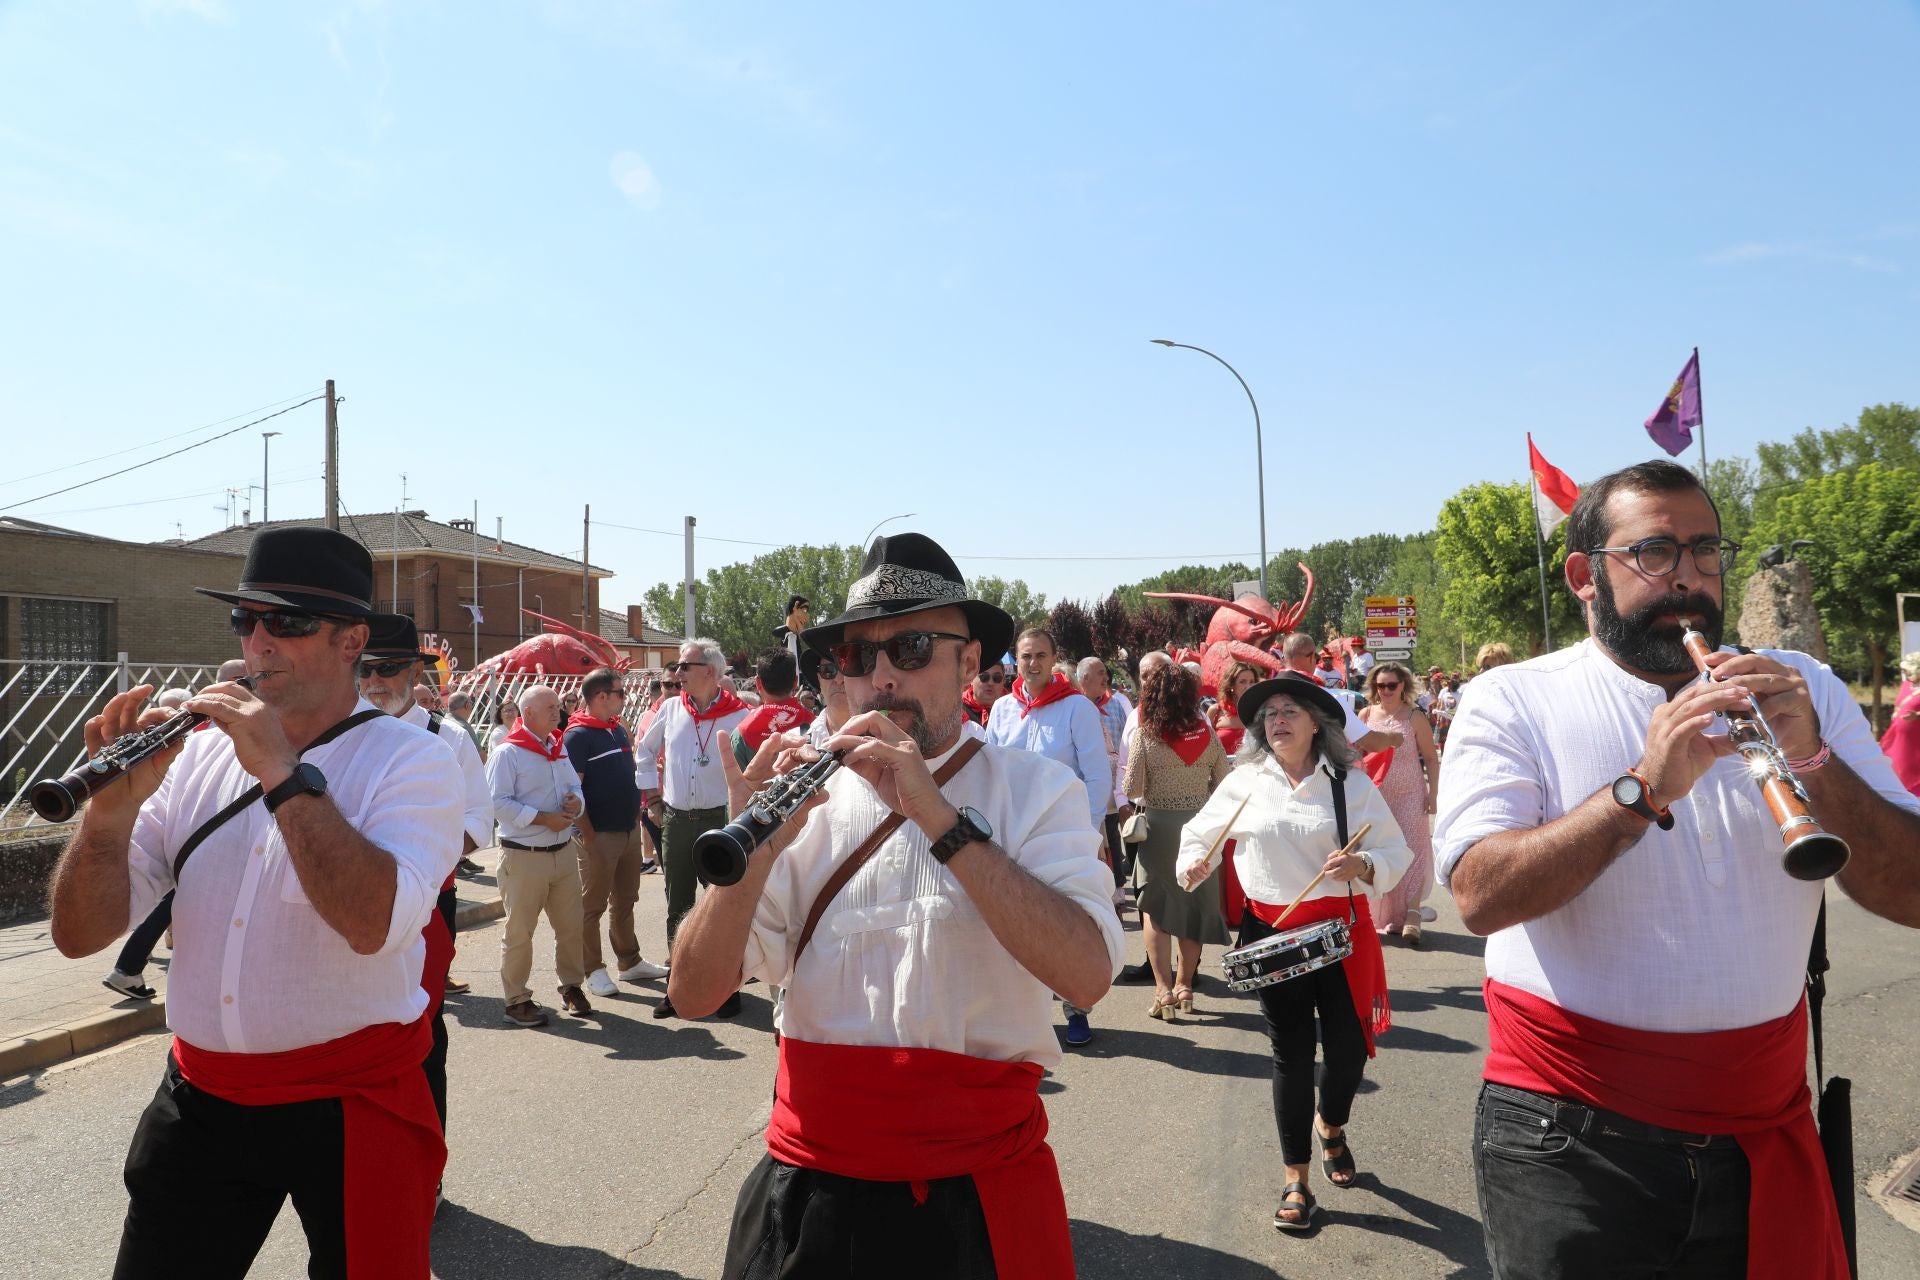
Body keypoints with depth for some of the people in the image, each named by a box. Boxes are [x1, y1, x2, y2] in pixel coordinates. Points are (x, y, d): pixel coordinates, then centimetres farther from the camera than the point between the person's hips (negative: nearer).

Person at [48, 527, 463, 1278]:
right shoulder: (197, 754, 2)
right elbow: (80, 935, -2)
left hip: (355, 1107, -4)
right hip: (199, 1097, 4)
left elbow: (374, 924, -28)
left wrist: (283, 771, -26)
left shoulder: (413, 760, -11)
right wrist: (115, 804, -19)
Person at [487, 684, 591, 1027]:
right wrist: (544, 818, -20)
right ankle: (516, 1000, 13)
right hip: (524, 856, -7)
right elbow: (499, 803, -18)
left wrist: (577, 801, -3)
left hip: (563, 852, 7)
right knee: (519, 931, 2)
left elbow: (575, 786, 21)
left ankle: (572, 986, 27)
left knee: (572, 925, 12)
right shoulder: (508, 753, -11)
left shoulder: (559, 748, 12)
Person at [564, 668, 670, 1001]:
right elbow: (573, 789, -16)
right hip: (599, 835, -8)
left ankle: (630, 962, 27)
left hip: (630, 831, 8)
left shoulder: (619, 729, 12)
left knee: (625, 901, 17)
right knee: (592, 905, 4)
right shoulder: (577, 735, -13)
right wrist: (588, 835, -19)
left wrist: (637, 818, 15)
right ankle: (593, 970, 14)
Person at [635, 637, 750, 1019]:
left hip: (720, 819, -4)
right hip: (675, 820, 4)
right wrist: (650, 787, 15)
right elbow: (645, 748, 21)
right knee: (677, 908, 12)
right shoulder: (672, 709, 4)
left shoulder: (738, 716, -10)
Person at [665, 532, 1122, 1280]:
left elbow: (1087, 975, -22)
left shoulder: (1036, 790, -6)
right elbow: (693, 993, -7)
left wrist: (940, 817, -26)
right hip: (810, 1191, 2)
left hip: (976, 1199, -2)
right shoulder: (812, 796, -1)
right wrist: (758, 849, -23)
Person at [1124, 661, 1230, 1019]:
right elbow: (1223, 782, 2)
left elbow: (1132, 789, -11)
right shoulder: (1205, 732, -1)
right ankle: (1184, 986, 23)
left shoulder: (1145, 734, -10)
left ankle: (1164, 990, -3)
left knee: (1156, 906, 5)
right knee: (1195, 904, 15)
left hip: (1158, 825, -3)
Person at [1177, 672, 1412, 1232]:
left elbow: (1395, 853, -2)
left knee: (1349, 1047, 4)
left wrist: (1361, 866, -21)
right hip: (1272, 933, 0)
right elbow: (1201, 834, 13)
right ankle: (1296, 1181, 20)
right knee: (1291, 1054, 5)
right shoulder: (1244, 783, 3)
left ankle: (1330, 1125, 40)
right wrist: (1192, 865, -7)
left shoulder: (1351, 783, -1)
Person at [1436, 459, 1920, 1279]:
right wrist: (1643, 789, -27)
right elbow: (1481, 895, -19)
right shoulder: (1513, 701, -6)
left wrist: (1813, 760, -18)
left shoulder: (1799, 690, 5)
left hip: (1763, 1133, 4)